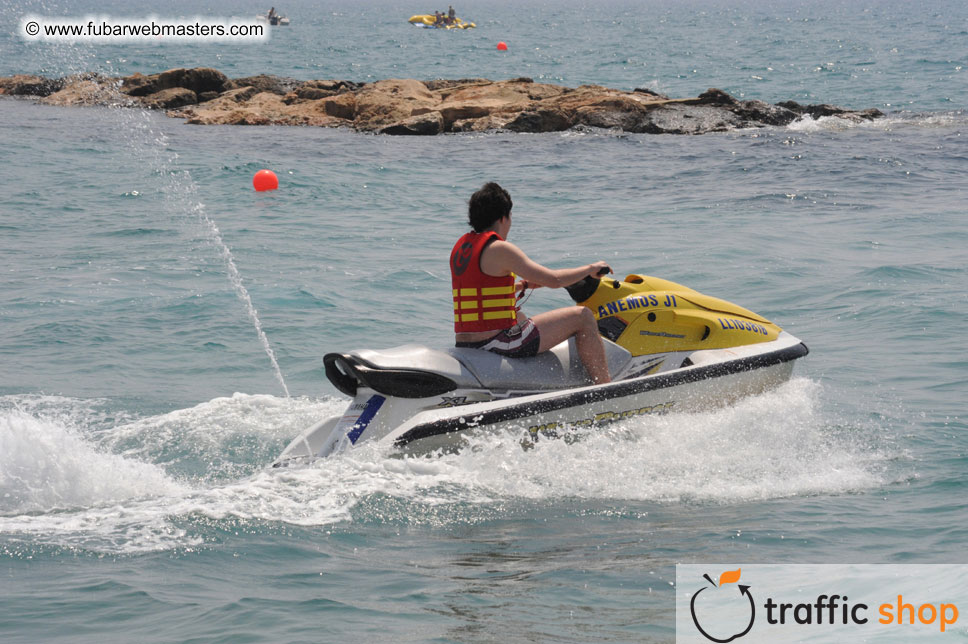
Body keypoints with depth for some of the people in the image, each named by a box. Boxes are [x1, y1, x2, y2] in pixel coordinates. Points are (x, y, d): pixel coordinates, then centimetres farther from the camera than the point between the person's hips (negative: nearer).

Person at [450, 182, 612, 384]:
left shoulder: (460, 246, 13)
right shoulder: (499, 249, -14)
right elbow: (553, 280, -15)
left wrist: (521, 285, 33)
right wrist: (591, 269, 0)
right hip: (499, 342, -9)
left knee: (522, 316, 40)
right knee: (583, 316, 1)